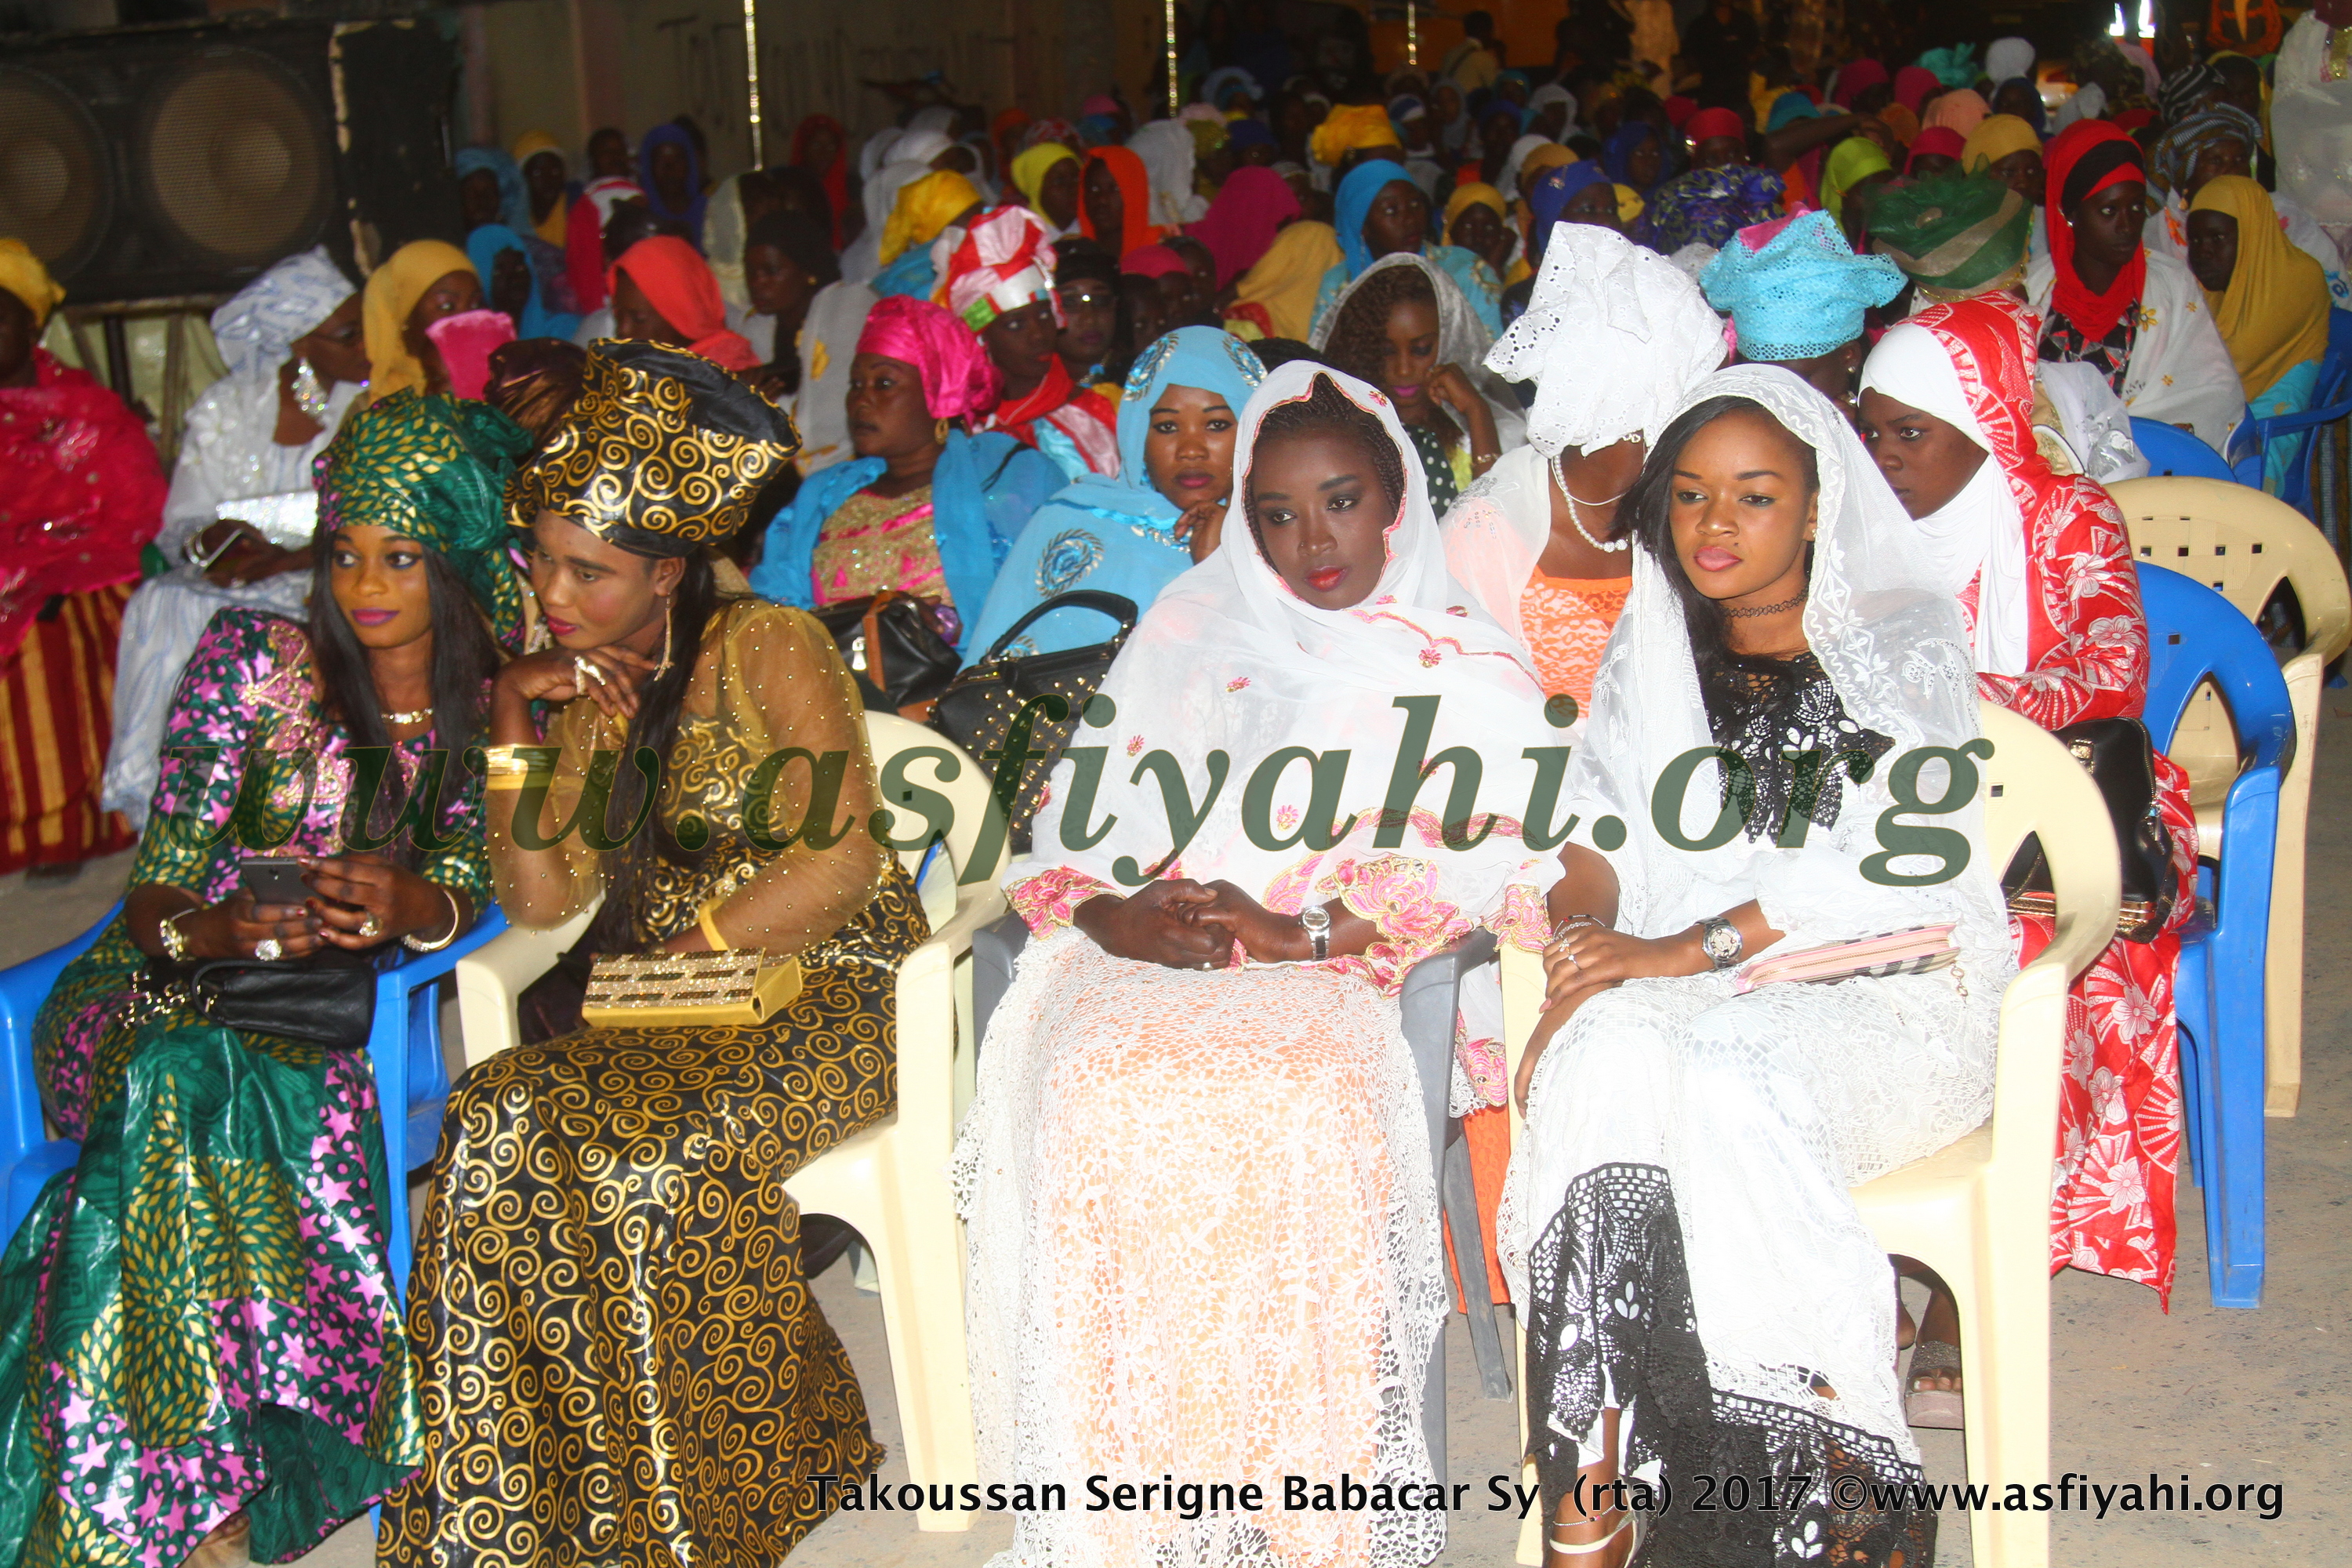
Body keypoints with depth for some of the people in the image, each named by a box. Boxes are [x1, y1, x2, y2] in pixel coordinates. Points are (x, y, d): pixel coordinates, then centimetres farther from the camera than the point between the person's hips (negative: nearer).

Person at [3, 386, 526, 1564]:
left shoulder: (487, 704, 4)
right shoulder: (250, 661, -3)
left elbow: (462, 892, 2)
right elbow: (157, 896, -4)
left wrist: (408, 903, -22)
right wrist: (220, 929, -28)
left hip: (335, 999, 1)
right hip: (171, 982, -1)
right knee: (183, 1085, -37)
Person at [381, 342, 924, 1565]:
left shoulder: (768, 649, -7)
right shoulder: (585, 691, 13)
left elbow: (841, 858, -15)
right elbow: (544, 900, 4)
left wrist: (689, 950, -13)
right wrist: (512, 722, -4)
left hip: (830, 986, -5)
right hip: (665, 1004, 6)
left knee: (666, 1163, -32)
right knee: (502, 1127, -23)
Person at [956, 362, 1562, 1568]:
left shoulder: (1466, 672, 16)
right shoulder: (1189, 630, 24)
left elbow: (1480, 860, 1)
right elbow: (1073, 817, 18)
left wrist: (1299, 931, -13)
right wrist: (1112, 915, -5)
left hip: (1332, 975, -2)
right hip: (1141, 957, 3)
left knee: (1287, 1116, -36)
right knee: (1095, 1100, -31)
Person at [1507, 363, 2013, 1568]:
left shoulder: (1901, 645, 6)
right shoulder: (1652, 648, 20)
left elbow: (1890, 867, -8)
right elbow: (1599, 828, 12)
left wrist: (1682, 951, -17)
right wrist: (1589, 932, -12)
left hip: (1880, 998, -3)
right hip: (1682, 992, 3)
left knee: (1730, 1076, -37)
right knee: (1607, 1052, -33)